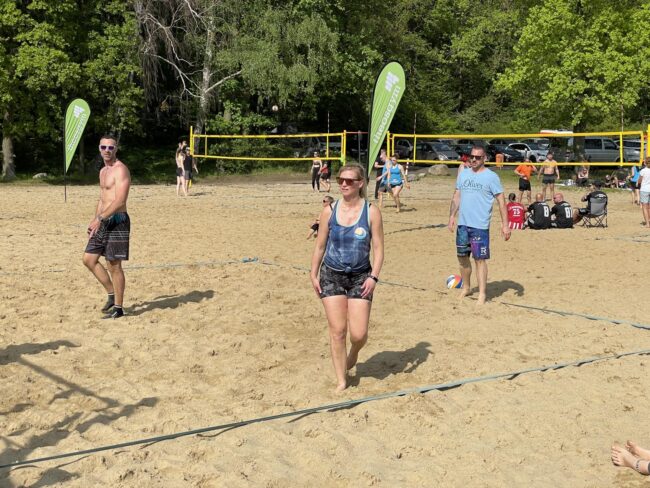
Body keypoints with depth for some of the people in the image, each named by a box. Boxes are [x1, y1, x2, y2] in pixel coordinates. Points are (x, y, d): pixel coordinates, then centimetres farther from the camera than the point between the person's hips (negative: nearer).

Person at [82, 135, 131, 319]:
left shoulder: (120, 170, -13)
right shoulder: (103, 171, 16)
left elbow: (120, 201, -23)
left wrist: (100, 218, -26)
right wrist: (94, 219, 19)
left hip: (117, 221, -9)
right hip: (104, 221, 9)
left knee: (114, 265, -4)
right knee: (89, 259, 9)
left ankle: (118, 307, 7)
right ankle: (112, 295, 21)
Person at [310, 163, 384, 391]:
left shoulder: (371, 212, -6)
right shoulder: (330, 211, -1)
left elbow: (378, 248, -5)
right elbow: (320, 246, 7)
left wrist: (373, 277, -15)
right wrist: (314, 274, 3)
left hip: (360, 277, -1)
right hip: (331, 275, 1)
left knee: (358, 334, -4)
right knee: (337, 331, -1)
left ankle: (353, 354, 32)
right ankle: (341, 380, 13)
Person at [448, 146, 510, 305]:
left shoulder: (491, 177, -6)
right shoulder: (463, 174, 11)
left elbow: (501, 201, -6)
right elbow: (457, 196, 16)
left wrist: (505, 224, -12)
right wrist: (452, 216, 4)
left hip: (480, 226, -5)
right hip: (462, 224, 6)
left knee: (480, 259, -3)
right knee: (462, 257, 14)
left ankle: (482, 294, 5)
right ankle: (465, 288, 32)